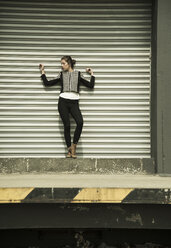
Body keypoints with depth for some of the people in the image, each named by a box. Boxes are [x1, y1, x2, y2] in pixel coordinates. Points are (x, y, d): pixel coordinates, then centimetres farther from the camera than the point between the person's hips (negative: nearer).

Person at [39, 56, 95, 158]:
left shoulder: (78, 74, 10)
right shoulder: (61, 74, 12)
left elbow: (91, 85, 11)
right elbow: (48, 83, 12)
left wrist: (92, 74, 12)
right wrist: (43, 72, 15)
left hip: (74, 103, -1)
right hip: (63, 102, 1)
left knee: (80, 122, -24)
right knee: (67, 125, -6)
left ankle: (74, 145, -8)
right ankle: (69, 149, 5)